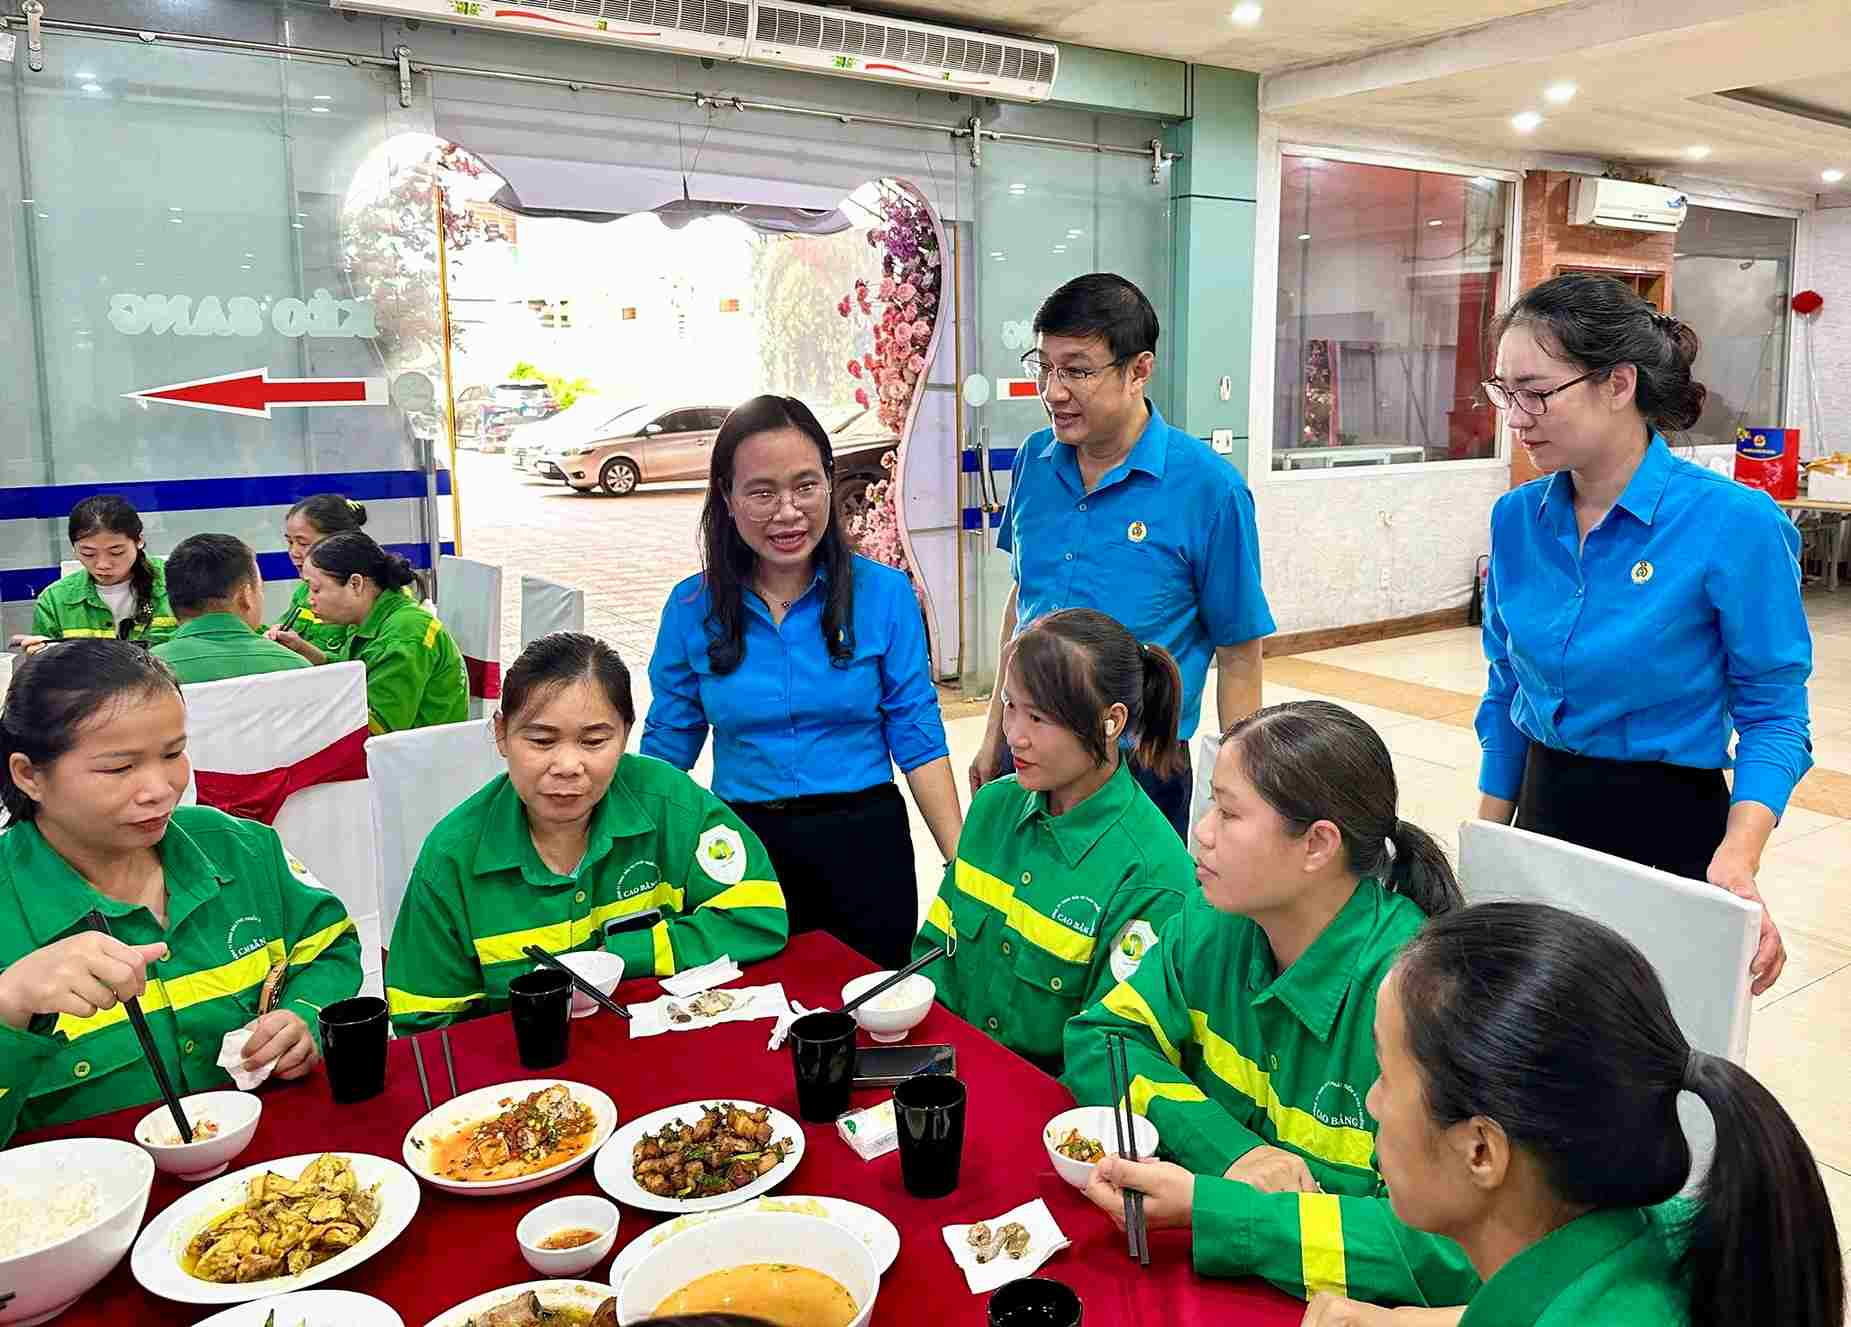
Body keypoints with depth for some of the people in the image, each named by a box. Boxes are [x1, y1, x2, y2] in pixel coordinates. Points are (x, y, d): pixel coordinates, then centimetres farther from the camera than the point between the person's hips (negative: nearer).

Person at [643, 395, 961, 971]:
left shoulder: (883, 592, -6)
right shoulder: (692, 606, -3)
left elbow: (917, 737, -4)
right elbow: (667, 745, 5)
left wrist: (962, 863, -10)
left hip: (863, 840, -1)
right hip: (743, 846, 1)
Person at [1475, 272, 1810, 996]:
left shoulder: (1734, 524, -16)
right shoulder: (1517, 518, -2)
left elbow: (1772, 713, -11)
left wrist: (1738, 857, -26)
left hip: (1669, 828, -4)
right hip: (1541, 814, 5)